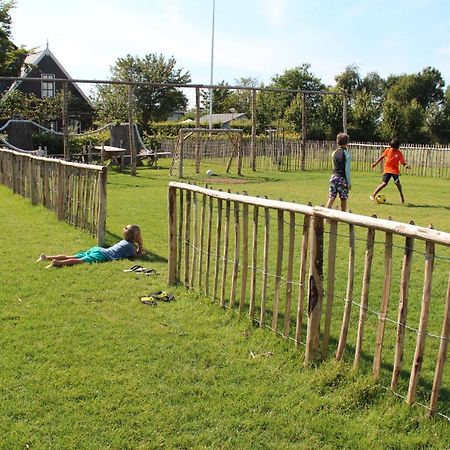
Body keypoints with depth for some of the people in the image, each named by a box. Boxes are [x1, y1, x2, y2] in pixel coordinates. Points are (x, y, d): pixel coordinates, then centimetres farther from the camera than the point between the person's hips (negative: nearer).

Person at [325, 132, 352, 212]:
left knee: (331, 198, 2)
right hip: (342, 178, -5)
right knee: (343, 199, 7)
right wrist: (349, 182, -6)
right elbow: (347, 169, -11)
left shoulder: (334, 153, 8)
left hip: (333, 177, 5)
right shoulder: (347, 154, -9)